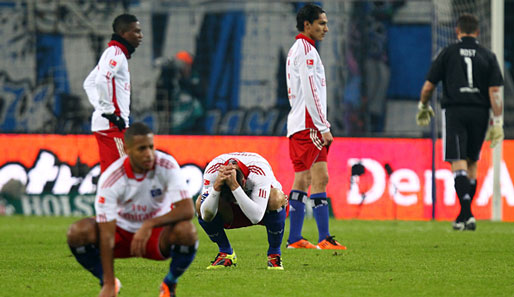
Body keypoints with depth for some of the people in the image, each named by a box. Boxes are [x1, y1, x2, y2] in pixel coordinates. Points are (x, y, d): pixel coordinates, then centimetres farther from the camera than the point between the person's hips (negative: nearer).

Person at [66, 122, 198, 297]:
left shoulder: (167, 166, -21)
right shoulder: (111, 178, -25)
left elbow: (187, 209, -28)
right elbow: (107, 234, -28)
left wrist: (149, 224, -43)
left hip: (157, 232, 0)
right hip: (122, 230, 0)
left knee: (186, 231, -34)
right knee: (78, 232, -28)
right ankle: (109, 282, 1)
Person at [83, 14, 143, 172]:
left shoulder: (114, 53, 20)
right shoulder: (116, 53, -11)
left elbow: (89, 83, 26)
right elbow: (101, 81, -26)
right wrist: (109, 111, -19)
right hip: (111, 124, -10)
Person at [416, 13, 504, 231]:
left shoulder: (448, 53, 2)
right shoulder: (487, 56, 5)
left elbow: (428, 86, 4)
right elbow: (495, 92, -2)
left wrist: (423, 107, 22)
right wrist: (497, 123, -1)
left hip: (455, 111, -2)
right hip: (479, 113, 2)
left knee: (459, 162, -8)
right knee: (472, 163, 16)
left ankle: (466, 212, -25)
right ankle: (466, 215, 20)